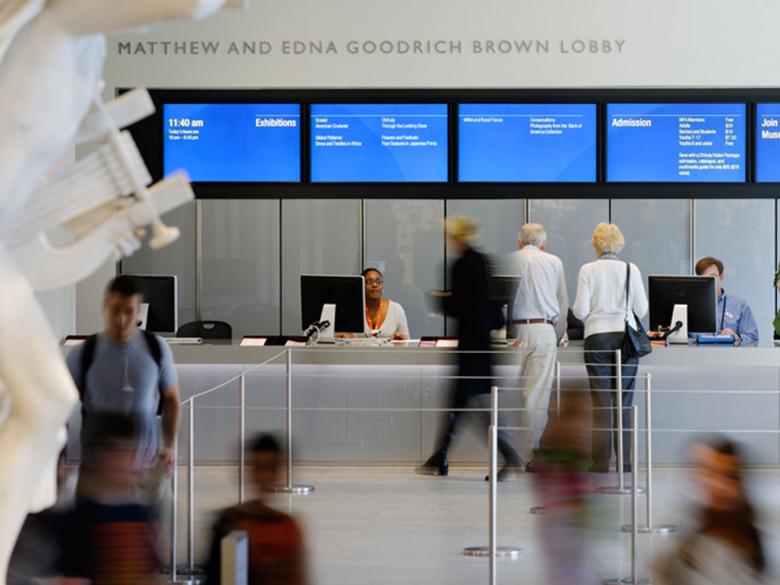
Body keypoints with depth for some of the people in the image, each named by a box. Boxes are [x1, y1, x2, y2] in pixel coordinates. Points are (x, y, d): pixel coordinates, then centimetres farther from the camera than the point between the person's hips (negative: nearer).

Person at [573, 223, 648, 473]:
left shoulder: (588, 270, -2)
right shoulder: (631, 269, 2)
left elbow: (580, 311, -5)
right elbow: (641, 309, 1)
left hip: (597, 338, -1)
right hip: (626, 336, 1)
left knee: (601, 401, 2)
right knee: (624, 401, 5)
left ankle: (601, 461, 0)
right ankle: (625, 460, 4)